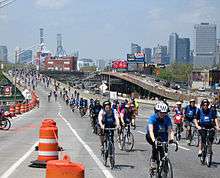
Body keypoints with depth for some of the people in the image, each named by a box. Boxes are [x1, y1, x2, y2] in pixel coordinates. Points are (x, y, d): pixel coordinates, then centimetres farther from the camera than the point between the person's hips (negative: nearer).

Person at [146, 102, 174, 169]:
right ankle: (153, 160, -23)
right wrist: (154, 140, -52)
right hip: (151, 136, -3)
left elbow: (170, 130, -25)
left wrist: (171, 139, -44)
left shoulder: (167, 118, -15)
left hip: (162, 135, 3)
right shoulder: (152, 118, -24)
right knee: (156, 143, -33)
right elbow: (150, 130, -36)